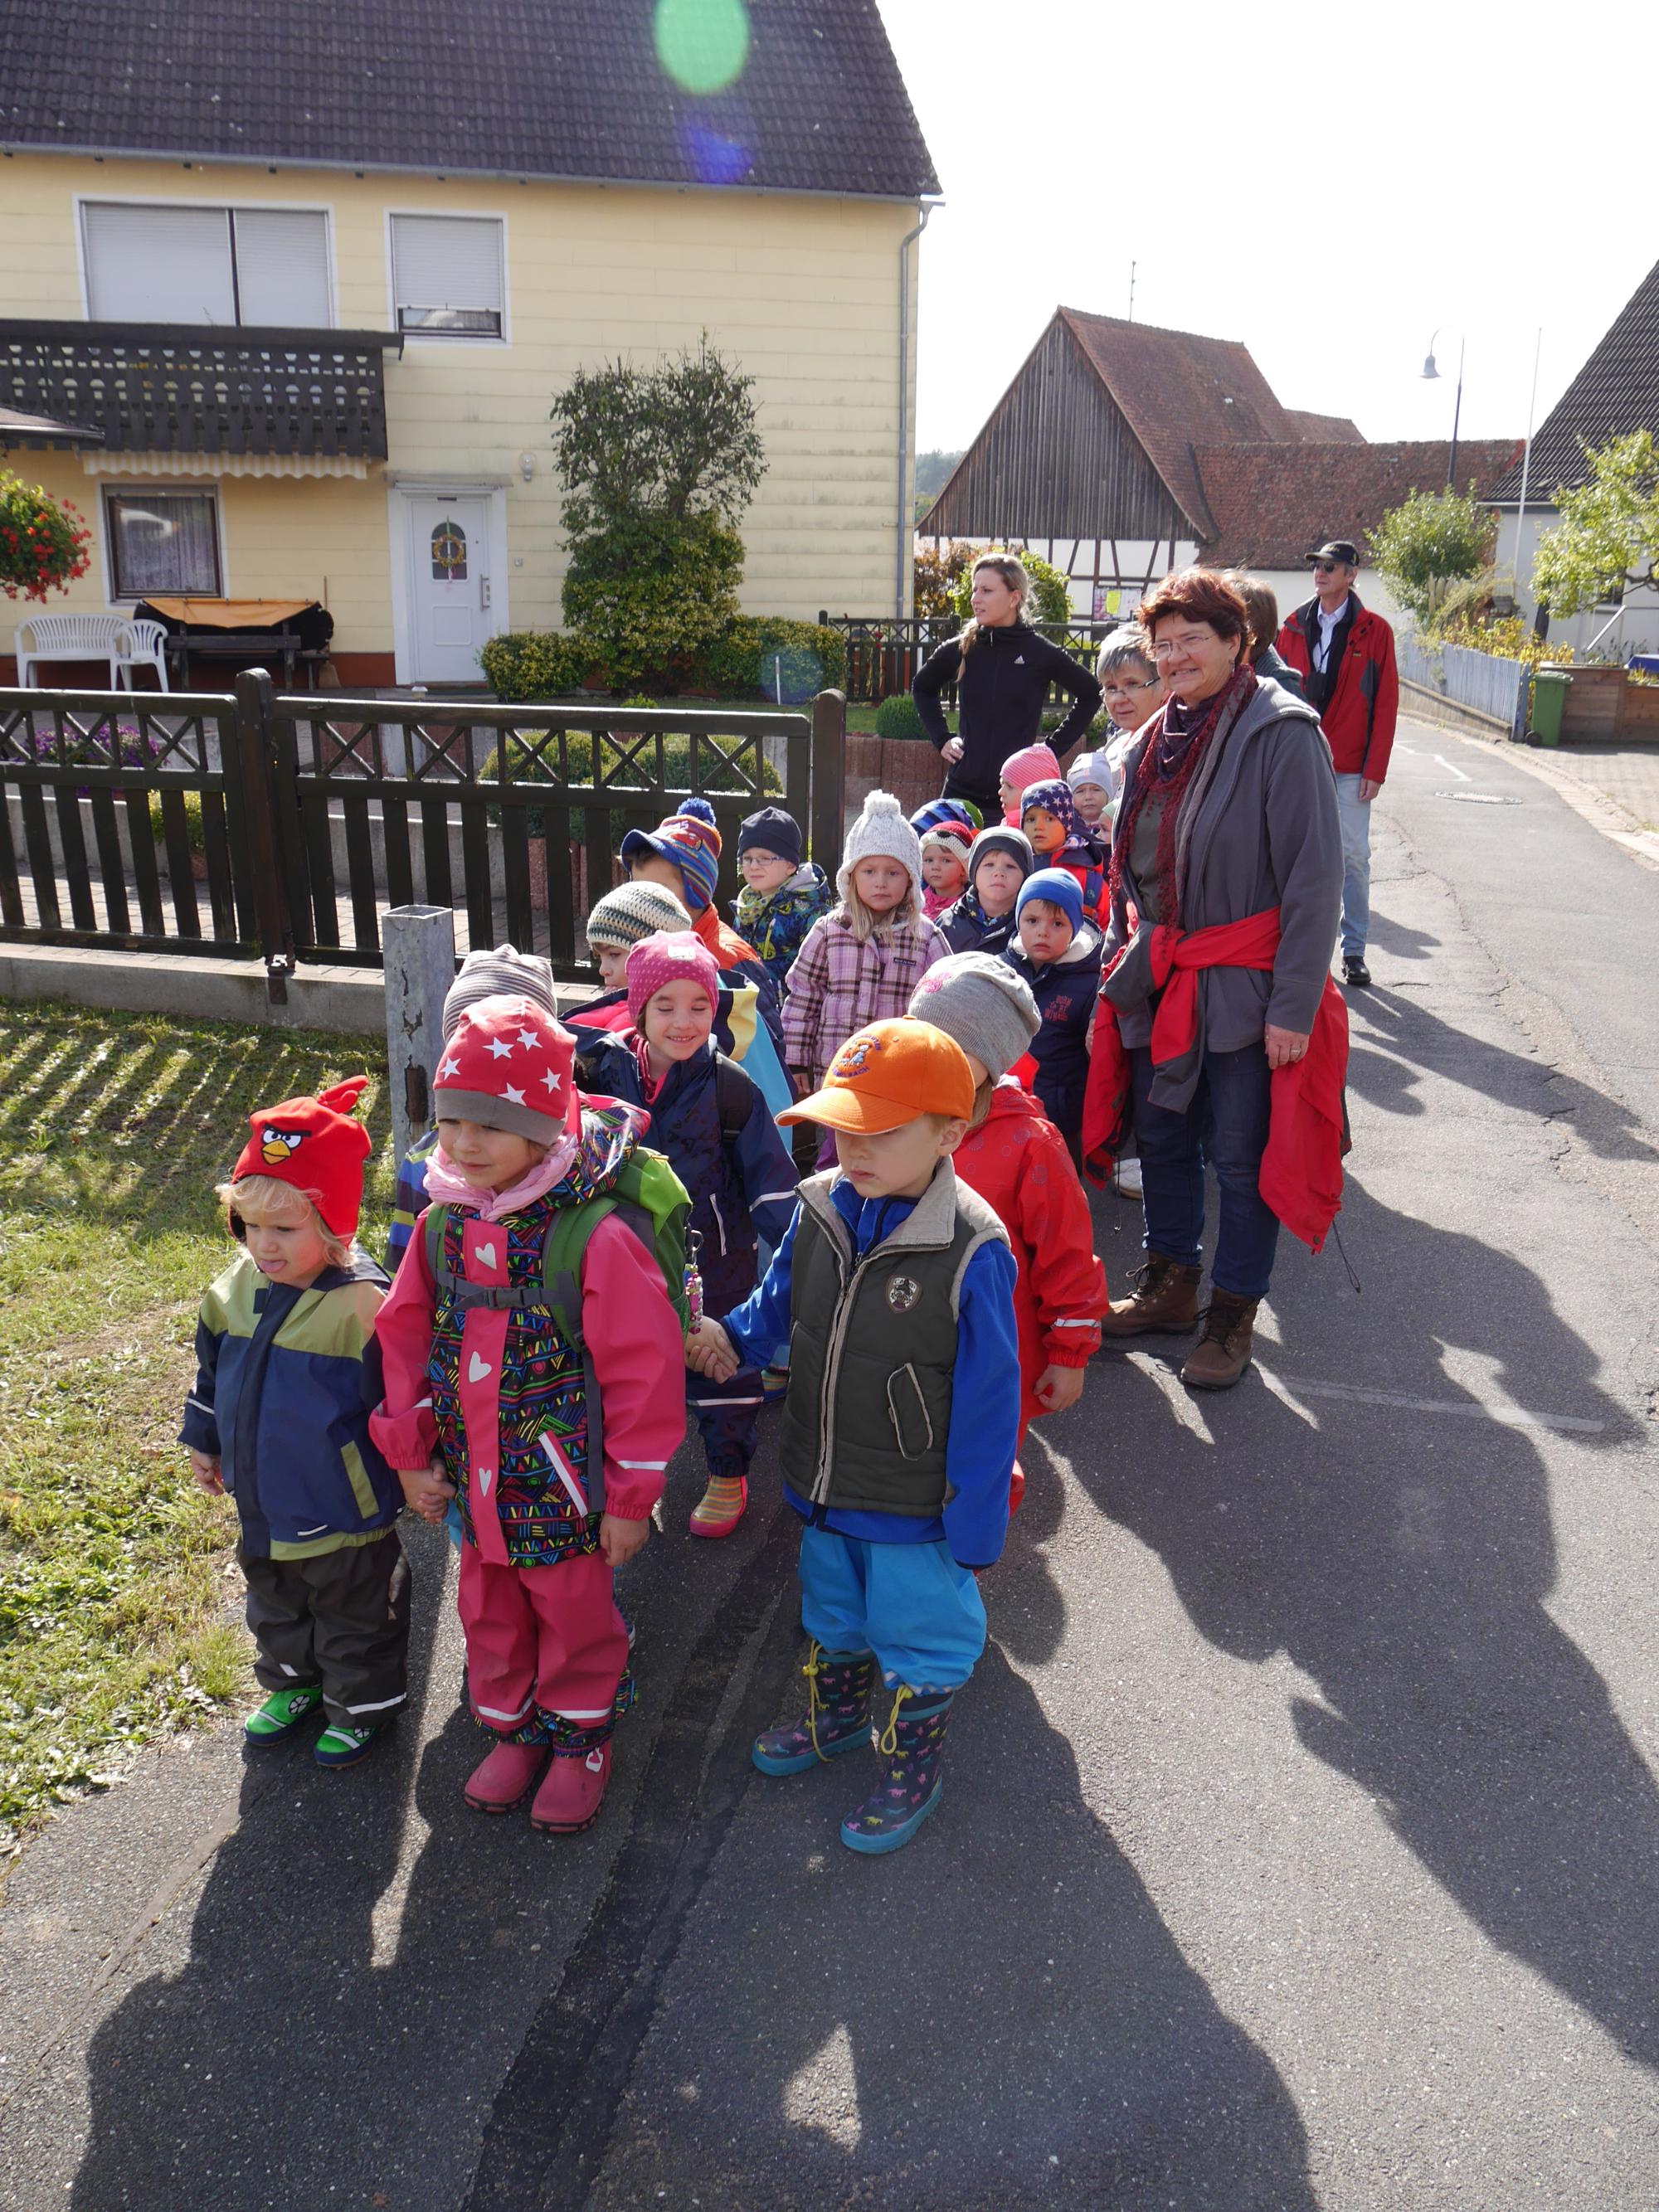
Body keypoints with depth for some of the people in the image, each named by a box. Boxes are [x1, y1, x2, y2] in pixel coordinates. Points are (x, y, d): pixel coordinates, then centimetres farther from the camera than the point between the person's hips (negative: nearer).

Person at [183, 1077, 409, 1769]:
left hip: (343, 1511, -7)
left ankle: (362, 1706, 39)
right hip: (262, 1505, 7)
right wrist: (204, 1441, 19)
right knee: (274, 1605, 29)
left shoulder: (363, 1306, -28)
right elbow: (212, 1372, 10)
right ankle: (293, 1685, 53)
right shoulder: (235, 1290, -6)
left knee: (355, 1616, 16)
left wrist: (414, 1474, -14)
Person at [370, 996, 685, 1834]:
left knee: (574, 1615, 15)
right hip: (476, 1483, 5)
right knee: (489, 1614, 22)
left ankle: (581, 1738, 41)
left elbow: (644, 1372, -19)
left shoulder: (594, 1236, -24)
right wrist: (412, 1455, 6)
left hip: (563, 1486, -5)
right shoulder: (443, 1225, -5)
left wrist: (631, 1497, -14)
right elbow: (406, 1338, 7)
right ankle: (514, 1731, 46)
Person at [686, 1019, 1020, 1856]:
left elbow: (986, 1402, -21)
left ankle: (911, 1771, 41)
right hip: (822, 1485, 6)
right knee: (831, 1616, 30)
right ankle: (833, 1720, 56)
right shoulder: (819, 1209, -10)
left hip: (914, 1504, -6)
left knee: (916, 1637, 17)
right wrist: (729, 1336, -12)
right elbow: (778, 1306, 9)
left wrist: (974, 1525, -15)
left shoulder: (971, 1251, -28)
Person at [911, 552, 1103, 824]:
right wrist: (941, 738, 12)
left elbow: (1090, 694, 12)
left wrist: (1055, 747, 5)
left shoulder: (1042, 654, -2)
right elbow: (922, 687, 24)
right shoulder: (959, 650, 5)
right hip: (962, 789, 3)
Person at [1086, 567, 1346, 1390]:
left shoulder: (1282, 734, -12)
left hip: (1245, 990, -7)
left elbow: (1315, 878, -15)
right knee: (1161, 1138, 16)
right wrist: (1117, 971, 15)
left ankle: (1232, 1316, 20)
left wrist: (1294, 1005, -18)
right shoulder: (1156, 741, 11)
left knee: (1241, 1155, 3)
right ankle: (1169, 1284, 34)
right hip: (1159, 981, 7)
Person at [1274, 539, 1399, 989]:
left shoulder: (1374, 631, 0)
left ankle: (1354, 951, 8)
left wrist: (1375, 768, -7)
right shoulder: (1294, 628, 7)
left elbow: (1386, 703, -2)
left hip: (1350, 766, -2)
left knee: (1354, 855, -1)